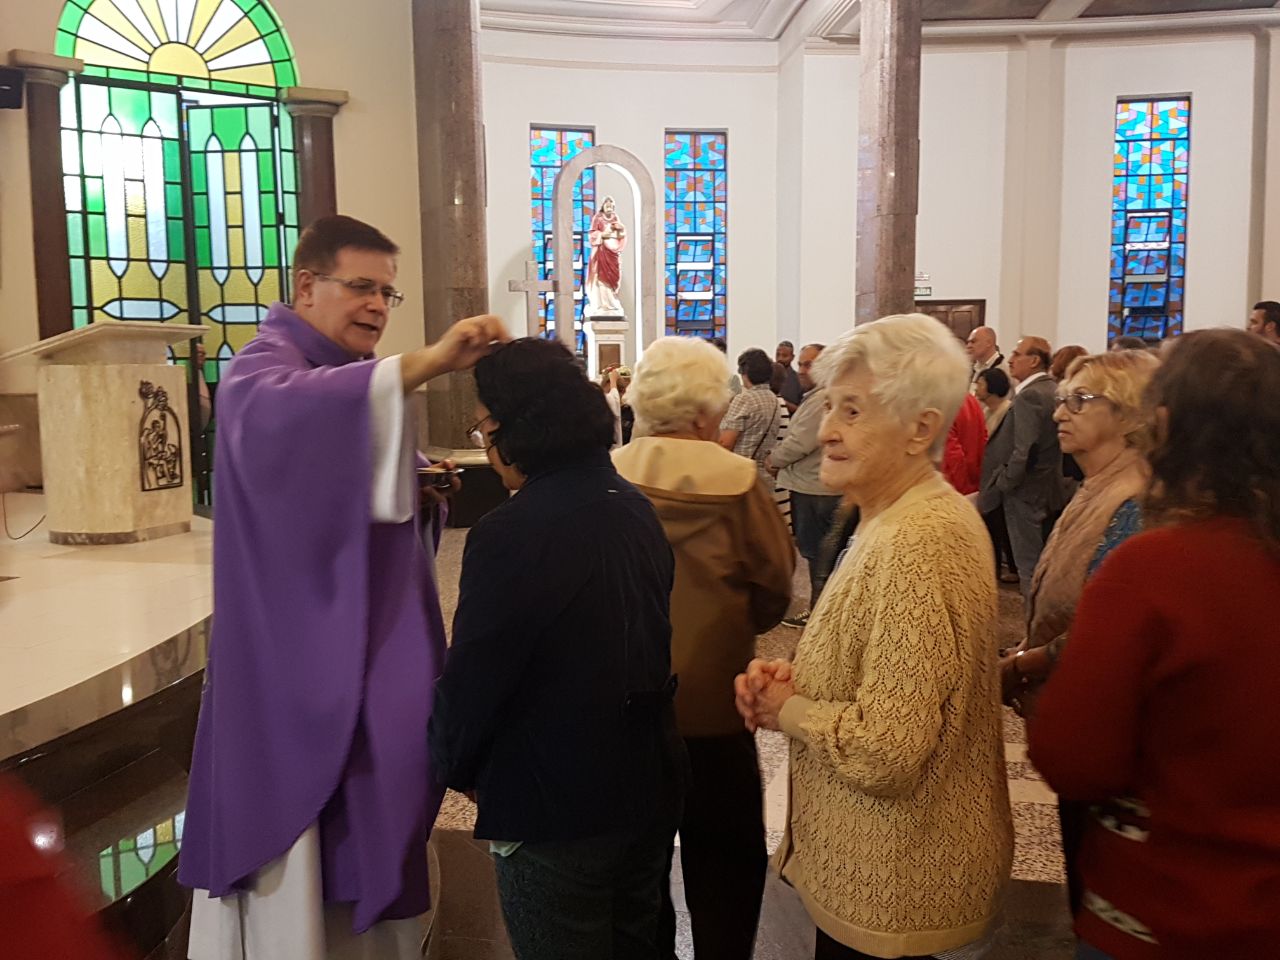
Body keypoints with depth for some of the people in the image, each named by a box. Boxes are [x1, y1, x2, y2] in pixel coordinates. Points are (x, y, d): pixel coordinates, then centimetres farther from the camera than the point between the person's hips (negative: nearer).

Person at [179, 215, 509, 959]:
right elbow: (277, 412, -39)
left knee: (366, 836, 17)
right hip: (297, 659, -8)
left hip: (373, 650, 8)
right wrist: (426, 363, -47)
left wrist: (427, 490, 0)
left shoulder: (361, 381, 15)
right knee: (295, 866, 1)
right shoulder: (264, 366, -12)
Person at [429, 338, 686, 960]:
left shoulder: (512, 534, -25)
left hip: (555, 814, -7)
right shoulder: (635, 509, 0)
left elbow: (472, 678, -20)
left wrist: (455, 765, 1)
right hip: (651, 790, 8)